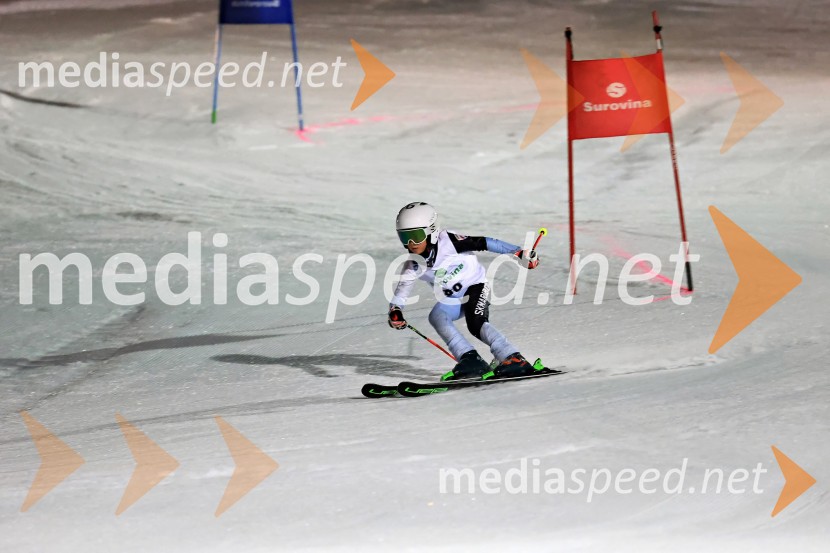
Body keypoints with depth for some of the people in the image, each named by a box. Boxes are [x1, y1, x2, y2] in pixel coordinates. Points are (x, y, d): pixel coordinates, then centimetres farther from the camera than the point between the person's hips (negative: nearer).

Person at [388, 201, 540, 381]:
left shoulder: (448, 242, -25)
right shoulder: (414, 265, -11)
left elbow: (483, 243, -24)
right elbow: (403, 287, -4)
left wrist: (518, 252, -26)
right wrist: (395, 311, -26)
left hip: (475, 286, -5)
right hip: (452, 300, 5)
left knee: (476, 324, -29)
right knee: (436, 317, -25)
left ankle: (514, 360, -34)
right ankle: (470, 360, -31)